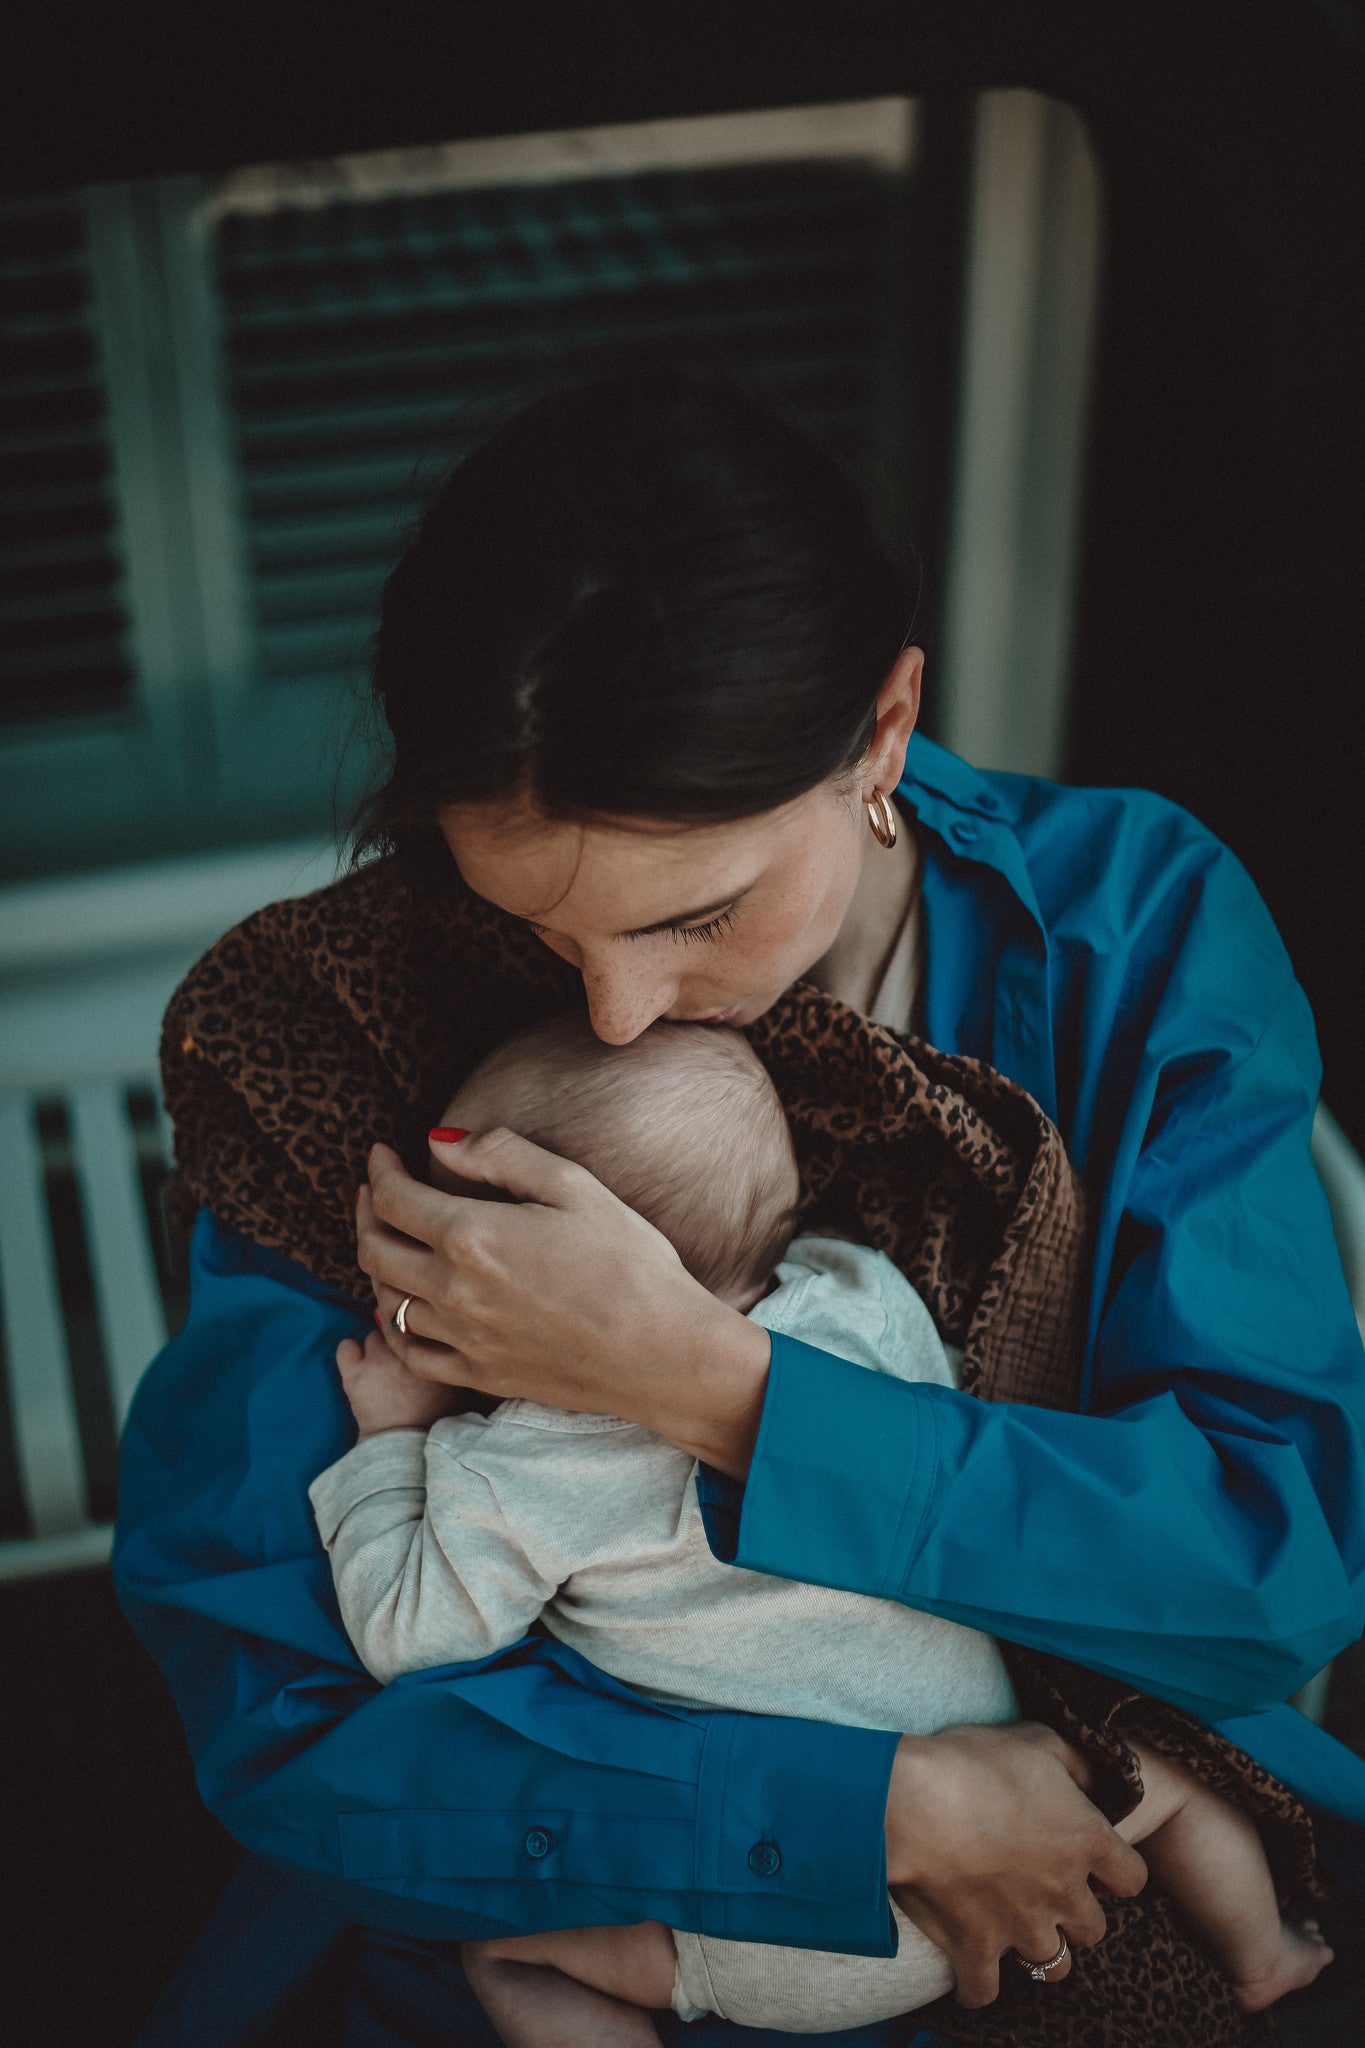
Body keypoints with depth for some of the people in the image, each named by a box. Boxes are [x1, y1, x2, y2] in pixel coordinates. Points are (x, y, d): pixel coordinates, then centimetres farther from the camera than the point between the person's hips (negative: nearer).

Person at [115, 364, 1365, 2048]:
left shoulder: (1140, 921, -11)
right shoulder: (340, 1019, -14)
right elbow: (265, 1693, -14)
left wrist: (701, 1381, -25)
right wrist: (877, 1813, -20)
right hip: (568, 1909, -1)